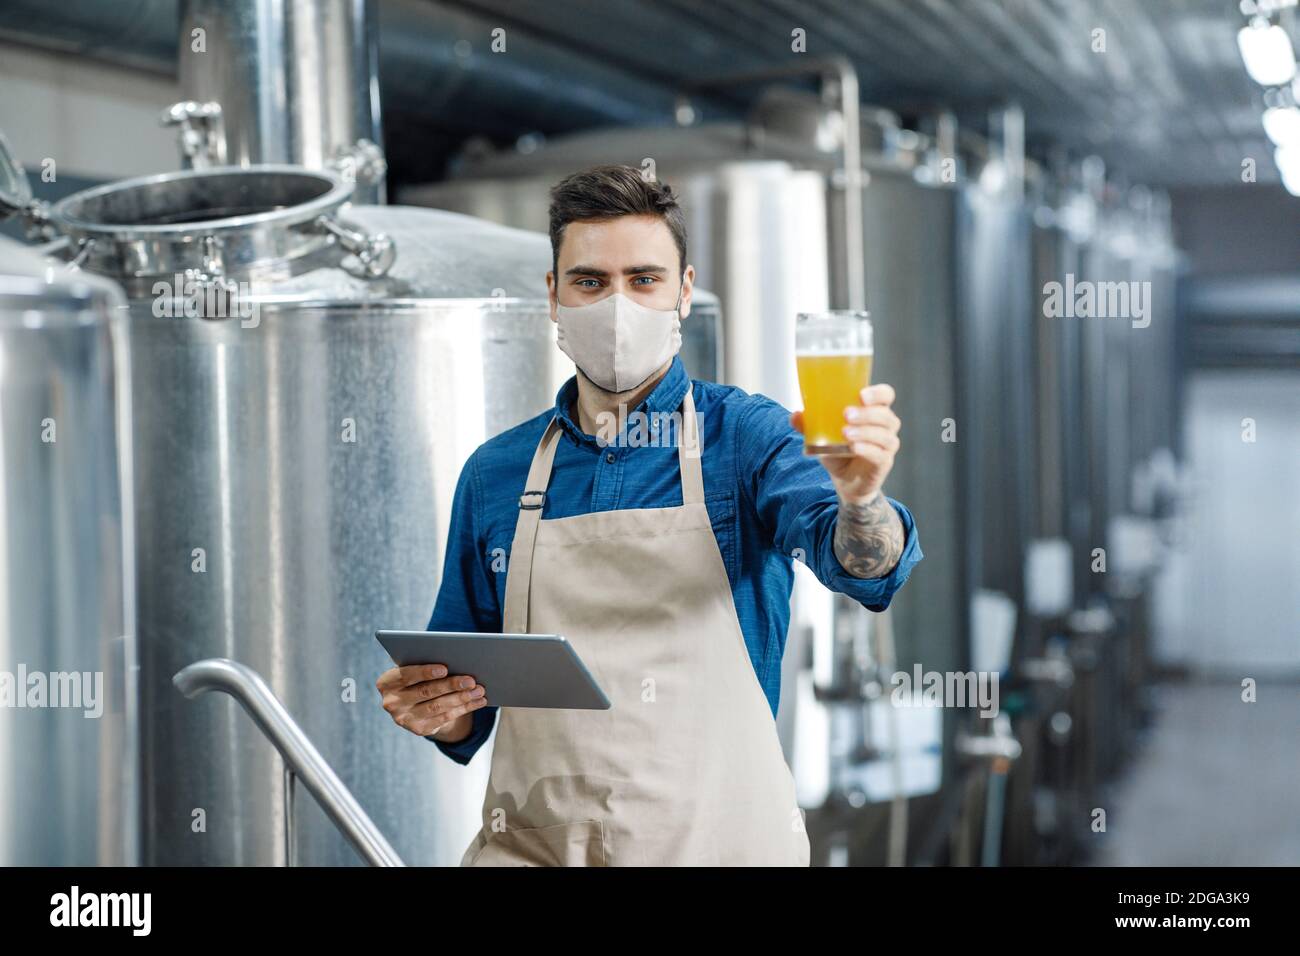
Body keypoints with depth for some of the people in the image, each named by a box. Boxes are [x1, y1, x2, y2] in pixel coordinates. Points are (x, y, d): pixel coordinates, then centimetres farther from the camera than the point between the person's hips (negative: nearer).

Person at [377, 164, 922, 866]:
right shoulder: (495, 473, 8)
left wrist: (857, 496, -40)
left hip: (717, 838, 0)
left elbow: (855, 560, -19)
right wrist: (436, 712, -7)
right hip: (534, 845, 0)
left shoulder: (746, 436, -1)